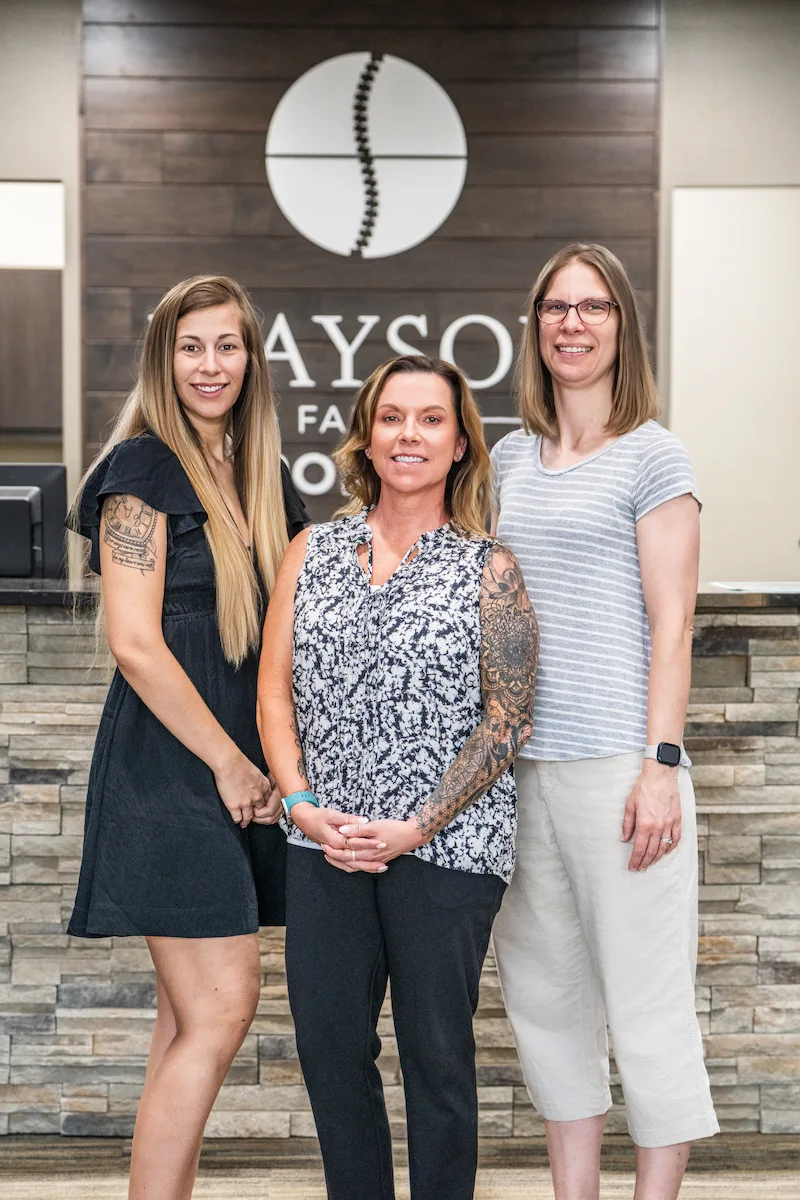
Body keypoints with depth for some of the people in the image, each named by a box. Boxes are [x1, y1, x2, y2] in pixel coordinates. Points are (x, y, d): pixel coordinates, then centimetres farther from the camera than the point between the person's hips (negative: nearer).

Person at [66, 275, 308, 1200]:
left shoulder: (258, 477, 15)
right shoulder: (145, 466, -8)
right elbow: (135, 643, -15)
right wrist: (230, 765, -11)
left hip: (238, 769, 8)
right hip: (167, 767, -8)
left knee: (192, 1015, 11)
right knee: (220, 1008, -12)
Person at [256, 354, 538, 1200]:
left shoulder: (489, 571, -1)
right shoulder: (312, 553, 9)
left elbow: (508, 719, -5)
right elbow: (274, 690, 8)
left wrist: (416, 827, -13)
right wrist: (304, 805, -6)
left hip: (446, 847, -3)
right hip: (324, 844, 4)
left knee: (436, 1054, 6)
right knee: (328, 1045, 9)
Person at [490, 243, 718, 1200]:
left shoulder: (652, 457, -1)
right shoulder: (510, 458, 15)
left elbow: (671, 625, -6)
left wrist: (661, 764, -14)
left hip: (616, 760, -6)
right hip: (517, 761, 6)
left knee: (644, 998, -1)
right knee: (544, 995, 12)